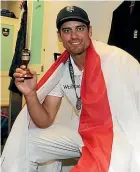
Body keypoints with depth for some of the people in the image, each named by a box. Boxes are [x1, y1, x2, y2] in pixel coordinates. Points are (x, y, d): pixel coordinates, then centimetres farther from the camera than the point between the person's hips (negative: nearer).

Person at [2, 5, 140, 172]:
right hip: (84, 134, 5)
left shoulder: (116, 59, -20)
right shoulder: (61, 70, -2)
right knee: (25, 144, 4)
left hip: (124, 138, -4)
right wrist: (30, 93, -17)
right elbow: (45, 122, -1)